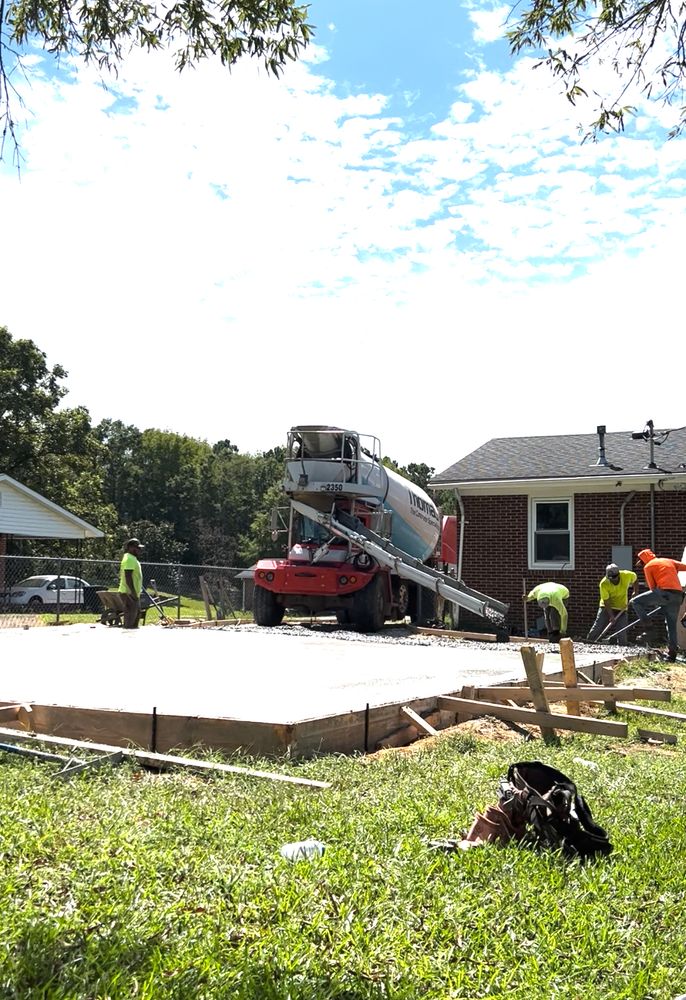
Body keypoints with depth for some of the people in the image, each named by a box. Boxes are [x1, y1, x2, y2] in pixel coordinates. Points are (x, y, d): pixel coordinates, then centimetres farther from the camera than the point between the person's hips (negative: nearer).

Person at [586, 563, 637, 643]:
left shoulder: (627, 575, -19)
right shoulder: (603, 584, -24)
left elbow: (635, 578, 7)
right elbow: (606, 601, -23)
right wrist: (611, 616, -30)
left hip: (621, 608, 2)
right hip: (607, 607, -2)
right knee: (598, 627, -10)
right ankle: (588, 642, -3)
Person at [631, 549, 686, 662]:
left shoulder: (648, 566, 9)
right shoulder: (669, 561, 25)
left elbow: (652, 586, 5)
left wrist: (656, 601, 16)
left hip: (664, 592, -6)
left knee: (636, 602, 2)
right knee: (672, 624, 15)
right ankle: (672, 652, 14)